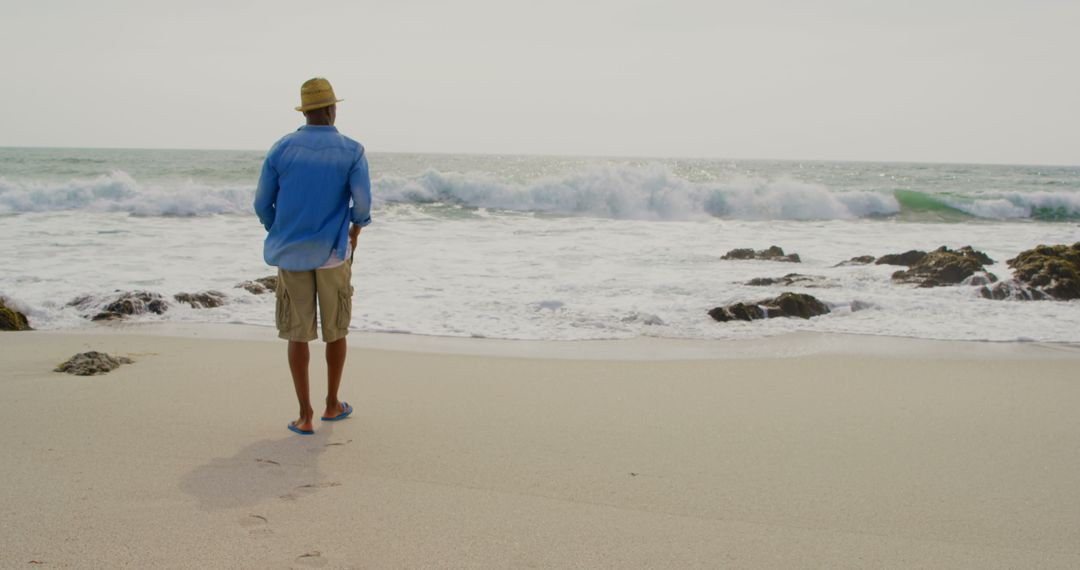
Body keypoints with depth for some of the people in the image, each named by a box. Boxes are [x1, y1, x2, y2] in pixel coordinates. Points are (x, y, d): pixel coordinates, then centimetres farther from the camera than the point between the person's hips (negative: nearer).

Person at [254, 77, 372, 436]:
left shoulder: (281, 149, 0)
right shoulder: (352, 151, -7)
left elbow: (263, 204, 2)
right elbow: (362, 204, -15)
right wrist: (355, 230, 8)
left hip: (292, 254, 1)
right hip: (333, 254, -1)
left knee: (297, 332, 6)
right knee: (335, 329, 16)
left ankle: (305, 416, 5)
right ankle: (332, 405, 26)